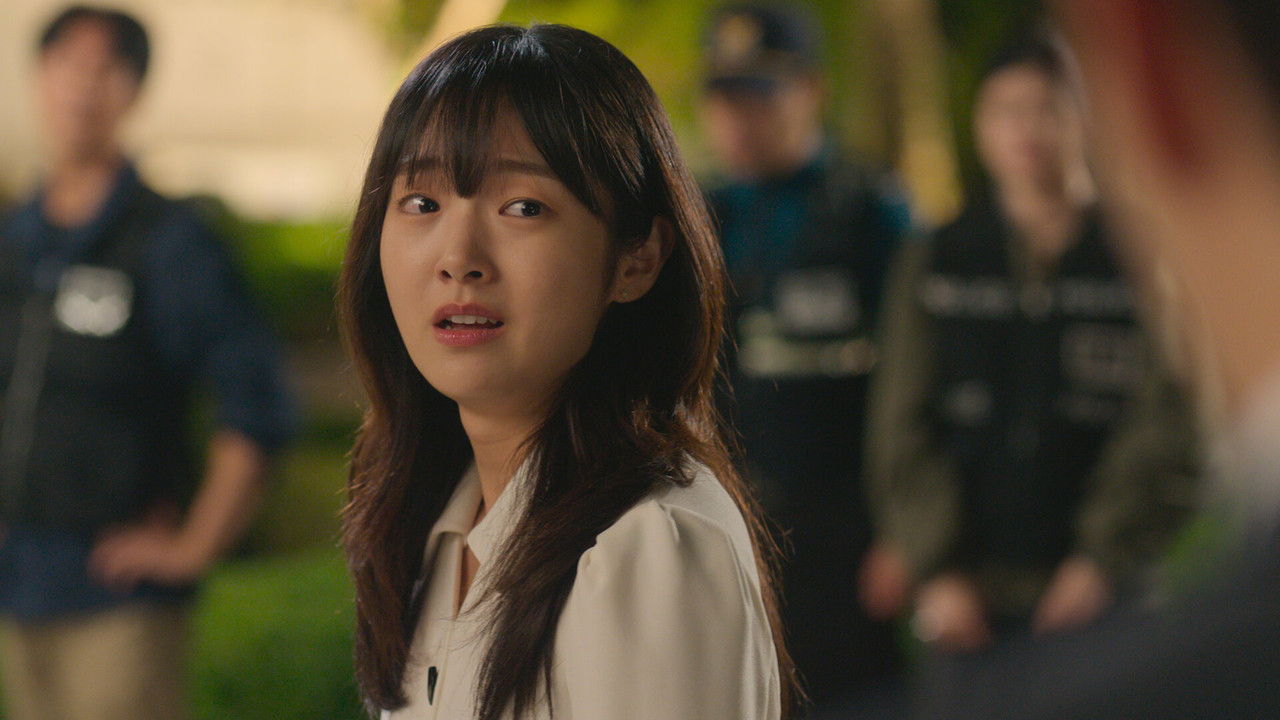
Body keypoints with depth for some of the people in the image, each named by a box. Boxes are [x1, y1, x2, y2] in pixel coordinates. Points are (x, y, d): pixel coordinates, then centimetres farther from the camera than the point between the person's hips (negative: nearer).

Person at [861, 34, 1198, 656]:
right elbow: (902, 431, 5)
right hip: (963, 597, 2)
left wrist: (1103, 561, -11)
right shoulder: (936, 264, 9)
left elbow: (1167, 427, -3)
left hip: (1099, 587, -1)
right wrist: (936, 572, -5)